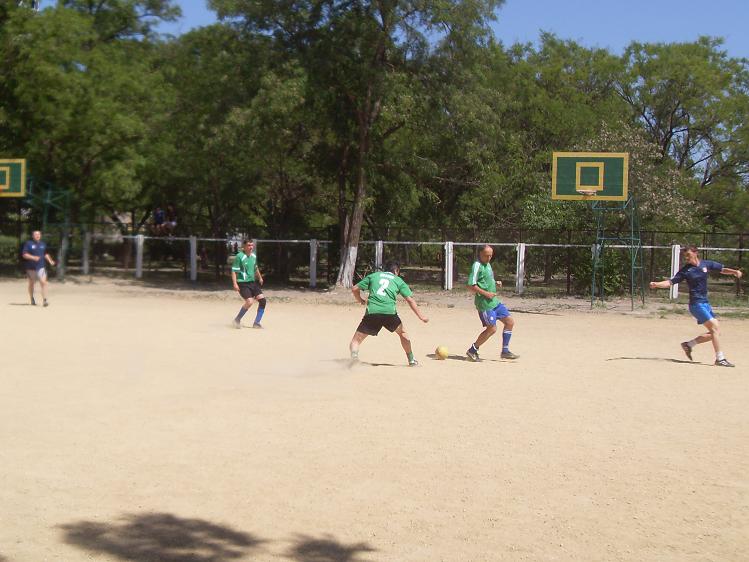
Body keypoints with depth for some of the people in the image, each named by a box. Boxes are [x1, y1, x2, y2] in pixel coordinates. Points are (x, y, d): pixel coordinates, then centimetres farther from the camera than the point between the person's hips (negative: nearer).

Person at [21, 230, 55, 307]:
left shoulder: (43, 244, 12)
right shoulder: (28, 243, -2)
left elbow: (45, 254, 25)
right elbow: (24, 254, -8)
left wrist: (50, 260, 10)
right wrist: (33, 257, -22)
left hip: (41, 267, 2)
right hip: (31, 267, -2)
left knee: (43, 282, -13)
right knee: (31, 283, 11)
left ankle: (44, 300, -16)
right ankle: (32, 299, 27)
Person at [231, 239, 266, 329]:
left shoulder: (254, 256, 8)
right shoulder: (239, 256, -13)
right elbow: (234, 271, -14)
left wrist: (260, 277, 24)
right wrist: (235, 284, -22)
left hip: (253, 282, 7)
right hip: (243, 283, -7)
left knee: (262, 299, -4)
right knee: (249, 301, -22)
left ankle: (256, 323, 7)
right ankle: (237, 320, 0)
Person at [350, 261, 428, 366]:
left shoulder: (373, 275, 22)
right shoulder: (398, 280, 19)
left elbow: (355, 289, 19)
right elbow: (410, 300, 13)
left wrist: (360, 301, 37)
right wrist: (421, 316, 16)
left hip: (371, 312, 0)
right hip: (389, 312, 0)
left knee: (356, 340, 3)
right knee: (402, 332, 28)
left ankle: (354, 351, -30)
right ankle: (411, 360, 33)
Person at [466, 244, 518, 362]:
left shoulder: (488, 265, 15)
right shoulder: (477, 266, -14)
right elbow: (471, 286, -19)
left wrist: (495, 284, 8)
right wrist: (486, 293, -20)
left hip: (494, 301, 9)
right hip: (484, 303, -9)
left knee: (510, 321, 7)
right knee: (492, 328, -8)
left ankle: (505, 351, 15)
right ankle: (472, 350, 8)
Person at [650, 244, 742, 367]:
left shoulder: (706, 264, 6)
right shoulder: (685, 270, -6)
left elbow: (723, 269, 14)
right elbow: (670, 282, -7)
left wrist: (735, 272, -5)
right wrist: (657, 284, -23)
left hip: (705, 303, 7)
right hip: (696, 303, -6)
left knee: (715, 332, 7)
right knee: (715, 327, -15)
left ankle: (689, 344, 18)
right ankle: (720, 359, -10)